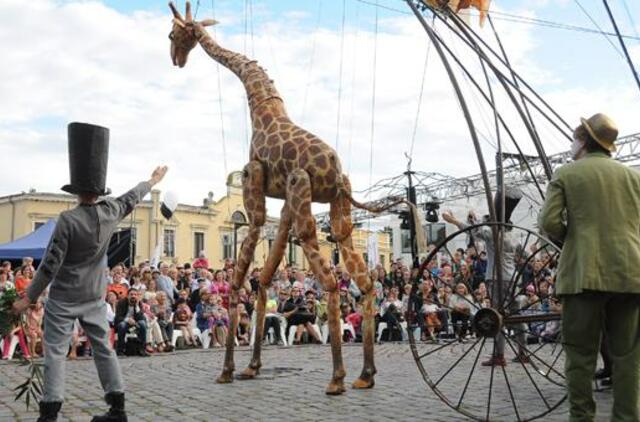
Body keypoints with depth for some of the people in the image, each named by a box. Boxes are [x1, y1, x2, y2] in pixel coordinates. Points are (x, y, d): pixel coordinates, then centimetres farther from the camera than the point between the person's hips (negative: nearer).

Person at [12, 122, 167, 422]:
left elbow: (50, 265, -16)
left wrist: (29, 298, -6)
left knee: (55, 352, 2)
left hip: (63, 299, -5)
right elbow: (132, 197, 15)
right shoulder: (110, 212, -5)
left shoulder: (68, 220, -18)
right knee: (103, 348, 11)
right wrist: (153, 181, 35)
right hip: (94, 298, 5)